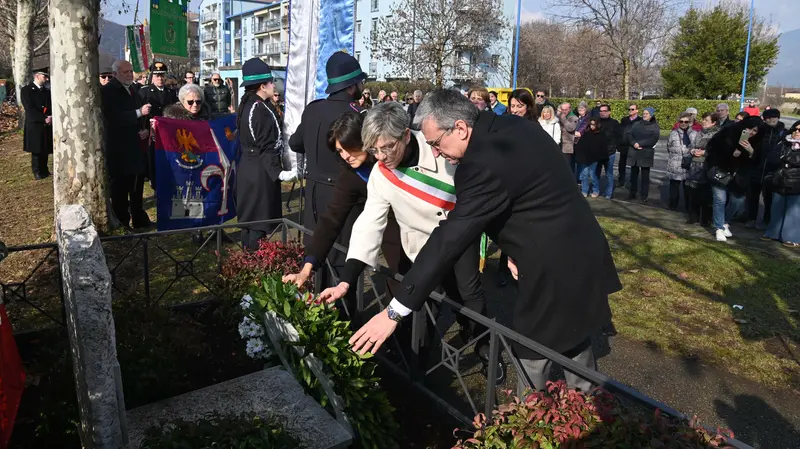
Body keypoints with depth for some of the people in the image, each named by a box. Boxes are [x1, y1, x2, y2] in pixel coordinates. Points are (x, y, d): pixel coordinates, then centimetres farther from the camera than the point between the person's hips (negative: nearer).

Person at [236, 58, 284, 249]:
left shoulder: (248, 104, 11)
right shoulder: (260, 109, -19)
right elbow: (266, 147, -22)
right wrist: (278, 172, -23)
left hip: (249, 167, 10)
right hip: (260, 171, -10)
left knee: (250, 217, 18)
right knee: (259, 219, -2)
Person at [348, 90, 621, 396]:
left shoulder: (483, 163, -28)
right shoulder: (514, 128, 2)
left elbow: (449, 239, -30)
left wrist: (395, 311, -25)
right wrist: (515, 249, 7)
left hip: (556, 265, -10)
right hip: (580, 250, 10)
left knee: (533, 350, 8)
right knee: (573, 339, 26)